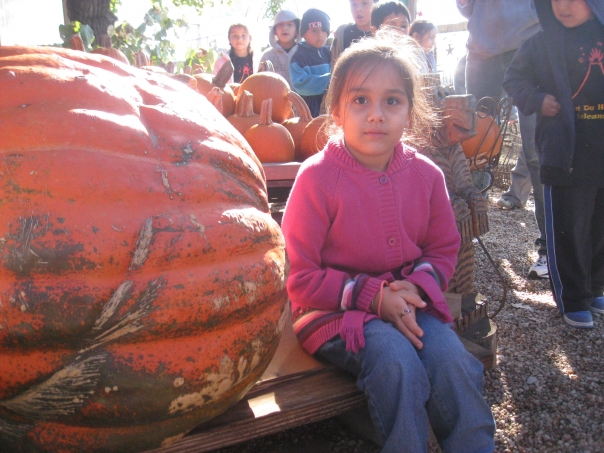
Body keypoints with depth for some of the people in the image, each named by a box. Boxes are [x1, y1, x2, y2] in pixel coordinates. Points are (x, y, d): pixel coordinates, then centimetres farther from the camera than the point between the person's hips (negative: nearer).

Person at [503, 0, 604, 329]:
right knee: (566, 229, 3)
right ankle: (573, 300, 17)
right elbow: (514, 77, 7)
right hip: (565, 151, -3)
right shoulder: (543, 40, -2)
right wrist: (537, 100, -9)